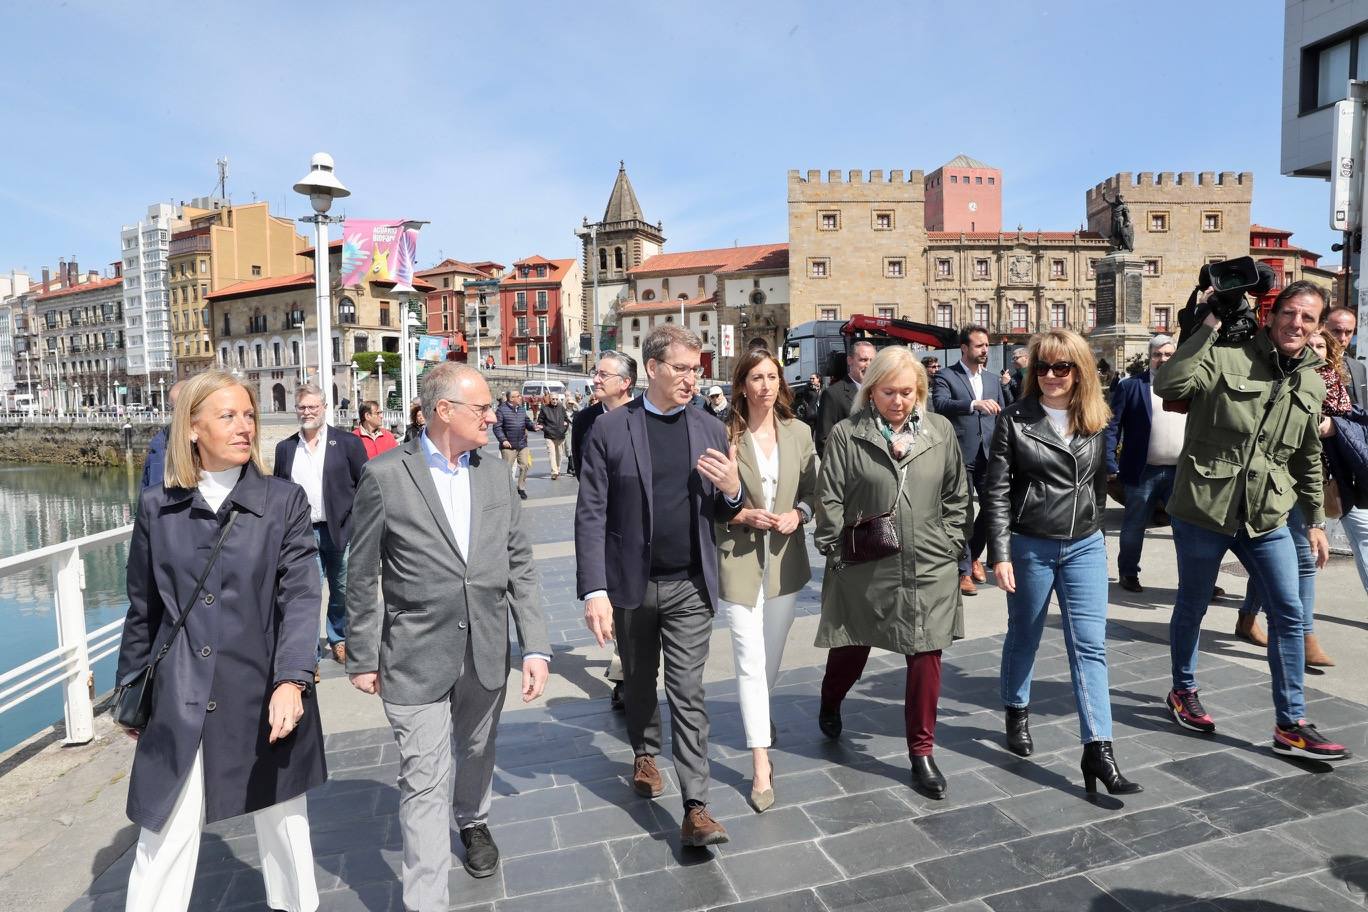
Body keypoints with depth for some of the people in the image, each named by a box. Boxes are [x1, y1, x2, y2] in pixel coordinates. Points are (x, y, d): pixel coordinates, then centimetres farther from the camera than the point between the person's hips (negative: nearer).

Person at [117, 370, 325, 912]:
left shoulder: (284, 502, -2)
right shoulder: (157, 507, 3)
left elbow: (300, 596, -9)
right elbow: (143, 610, 10)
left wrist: (291, 680, -21)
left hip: (265, 698, 0)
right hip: (179, 704, 1)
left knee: (284, 827, 16)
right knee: (163, 842, 5)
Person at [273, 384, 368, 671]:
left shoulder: (347, 442, -1)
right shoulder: (285, 448, 8)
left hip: (341, 530, -1)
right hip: (302, 532, 1)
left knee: (342, 590, 13)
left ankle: (338, 640, 33)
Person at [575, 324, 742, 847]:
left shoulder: (709, 428, 2)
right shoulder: (610, 430, -7)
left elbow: (722, 514, 10)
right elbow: (591, 516, -10)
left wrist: (732, 491, -14)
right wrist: (594, 591, -16)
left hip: (690, 586, 1)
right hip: (631, 584, 0)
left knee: (689, 693, 1)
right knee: (638, 681, 20)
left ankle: (695, 808, 7)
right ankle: (645, 753, 46)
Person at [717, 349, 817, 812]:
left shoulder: (798, 432, 2)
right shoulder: (724, 435, -9)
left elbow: (813, 488, 10)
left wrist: (799, 513, -9)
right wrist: (743, 515, -18)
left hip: (785, 558, 4)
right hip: (740, 559, -4)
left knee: (772, 652, 20)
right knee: (750, 660, -5)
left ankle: (758, 715, 48)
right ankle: (761, 765, 3)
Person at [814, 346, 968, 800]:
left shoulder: (940, 431, 3)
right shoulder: (847, 435, -6)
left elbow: (956, 495, 9)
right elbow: (830, 500, -5)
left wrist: (949, 545, 4)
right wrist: (838, 553, -6)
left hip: (930, 569, 2)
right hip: (865, 570, -1)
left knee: (926, 656, 6)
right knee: (851, 648, 17)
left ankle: (922, 751, 23)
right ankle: (829, 706, 48)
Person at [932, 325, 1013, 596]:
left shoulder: (993, 378, 14)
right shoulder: (946, 377, -4)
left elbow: (1002, 415, 18)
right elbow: (940, 404, -23)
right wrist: (974, 404, -37)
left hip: (988, 455, 5)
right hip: (960, 455, -5)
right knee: (964, 512, -1)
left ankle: (974, 555, 31)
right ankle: (964, 570, 10)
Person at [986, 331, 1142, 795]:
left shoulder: (1096, 421, 3)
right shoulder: (1015, 419, -8)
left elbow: (1100, 481, 16)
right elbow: (997, 491, -10)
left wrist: (1089, 523, 17)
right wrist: (1000, 553, -14)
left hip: (1085, 547, 3)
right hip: (1029, 546, -2)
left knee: (1090, 645, -2)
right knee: (1024, 636, 14)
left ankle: (1098, 750, 1)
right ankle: (1017, 714, 36)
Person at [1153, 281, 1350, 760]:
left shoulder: (1312, 386, 10)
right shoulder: (1225, 359, -10)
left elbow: (1309, 460, 18)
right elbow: (1167, 385, -29)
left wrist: (1316, 521, 18)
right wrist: (1206, 327, -25)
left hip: (1267, 518, 5)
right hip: (1203, 509, -5)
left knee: (1289, 615, 2)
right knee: (1192, 608, 12)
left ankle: (1290, 726, 13)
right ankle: (1183, 692, 34)